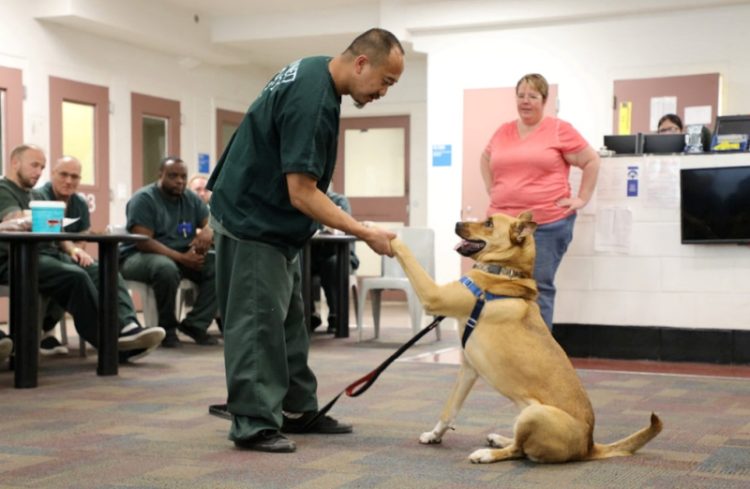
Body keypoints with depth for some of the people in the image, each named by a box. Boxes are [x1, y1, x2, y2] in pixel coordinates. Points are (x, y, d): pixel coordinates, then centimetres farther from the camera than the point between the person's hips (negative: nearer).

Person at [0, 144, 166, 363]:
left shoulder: (33, 195, 29)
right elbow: (19, 223, -18)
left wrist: (70, 249, 4)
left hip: (49, 253, 8)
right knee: (75, 276, -33)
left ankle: (127, 327, -37)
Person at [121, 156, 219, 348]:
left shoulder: (191, 200, 8)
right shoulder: (144, 199, -11)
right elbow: (143, 242, -21)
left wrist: (208, 232, -26)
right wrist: (182, 258, -29)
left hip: (183, 256, 6)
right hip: (141, 256, -6)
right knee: (166, 268, -39)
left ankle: (195, 324, -12)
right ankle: (166, 328, -17)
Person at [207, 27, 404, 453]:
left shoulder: (315, 72, 4)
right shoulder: (311, 100, -27)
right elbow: (302, 194, -28)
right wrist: (366, 234, -24)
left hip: (275, 221, 10)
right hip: (253, 221, -10)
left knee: (289, 322, 13)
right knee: (258, 325, -7)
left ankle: (299, 411, 20)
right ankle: (254, 424, -1)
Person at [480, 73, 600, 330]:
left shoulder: (559, 129, -2)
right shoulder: (503, 132, 12)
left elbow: (591, 161, 2)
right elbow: (485, 160, 29)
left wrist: (582, 198, -2)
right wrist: (492, 190, 17)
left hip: (548, 223, -4)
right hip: (504, 222, 5)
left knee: (539, 288, -2)